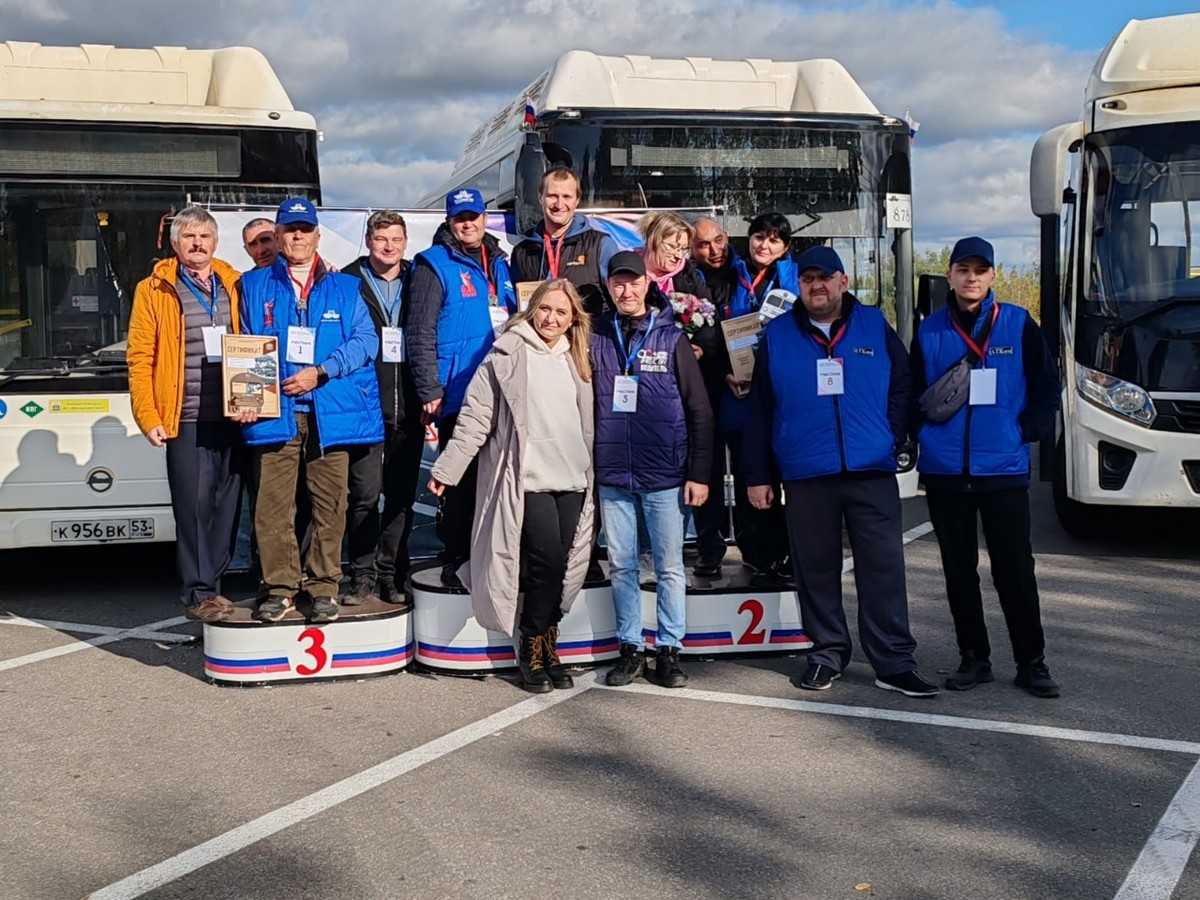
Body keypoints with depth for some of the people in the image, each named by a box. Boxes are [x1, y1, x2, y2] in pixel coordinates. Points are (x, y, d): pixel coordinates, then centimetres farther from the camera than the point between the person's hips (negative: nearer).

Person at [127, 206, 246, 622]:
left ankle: (209, 584, 19)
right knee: (194, 506, -3)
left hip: (233, 416, 3)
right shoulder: (154, 291, 4)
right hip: (187, 419, -3)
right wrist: (148, 417, -7)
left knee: (227, 506, 7)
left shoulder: (235, 286, 13)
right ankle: (198, 594, 5)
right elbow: (139, 358, 0)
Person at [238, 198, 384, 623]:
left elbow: (365, 340, 2)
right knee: (272, 504, -4)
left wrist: (321, 372, -10)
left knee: (329, 504, 1)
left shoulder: (344, 288, 13)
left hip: (332, 412, 0)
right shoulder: (255, 286, 14)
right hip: (275, 413, 0)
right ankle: (280, 587, 6)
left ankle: (323, 587, 11)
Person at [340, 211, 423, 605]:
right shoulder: (347, 282, 4)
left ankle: (392, 576, 15)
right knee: (365, 493, -5)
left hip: (407, 408, 3)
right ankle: (364, 576, 5)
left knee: (402, 495, 6)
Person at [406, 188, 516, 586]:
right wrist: (430, 391, -17)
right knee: (459, 479, -2)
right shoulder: (435, 266, -5)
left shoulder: (498, 263, 14)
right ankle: (455, 561, 8)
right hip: (457, 395, -6)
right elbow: (420, 334, -11)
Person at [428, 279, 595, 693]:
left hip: (571, 479, 5)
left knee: (562, 565, 1)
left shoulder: (575, 360, 15)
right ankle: (532, 648, 2)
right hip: (526, 477, -5)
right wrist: (446, 469, -4)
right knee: (547, 558, -14)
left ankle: (547, 646, 15)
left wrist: (593, 474, 17)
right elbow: (476, 417, -2)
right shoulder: (508, 355, 0)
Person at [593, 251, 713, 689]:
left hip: (664, 476, -2)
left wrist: (699, 473, -5)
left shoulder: (672, 340, 0)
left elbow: (699, 411, 0)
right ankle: (630, 648, 18)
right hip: (612, 476, 2)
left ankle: (669, 649, 13)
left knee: (670, 567, 3)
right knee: (621, 566, 8)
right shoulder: (597, 340, 5)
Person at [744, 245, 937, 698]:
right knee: (816, 571, 7)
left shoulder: (875, 326, 7)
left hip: (872, 472, -1)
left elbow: (902, 387, 9)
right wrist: (757, 475, 5)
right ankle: (827, 654, 21)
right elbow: (758, 411, 8)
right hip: (805, 475, 1)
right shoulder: (776, 335, 8)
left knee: (884, 568, -1)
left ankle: (894, 663, 5)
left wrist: (892, 438, -3)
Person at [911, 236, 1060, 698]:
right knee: (959, 571, 9)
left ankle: (1031, 662, 11)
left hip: (1004, 469, -2)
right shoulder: (931, 331, 5)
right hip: (944, 471, 2)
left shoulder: (1019, 325, 1)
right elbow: (913, 392, 11)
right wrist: (920, 438, 2)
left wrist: (1028, 432, -3)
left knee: (1015, 570, 0)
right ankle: (973, 659, 19)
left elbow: (1046, 385, 5)